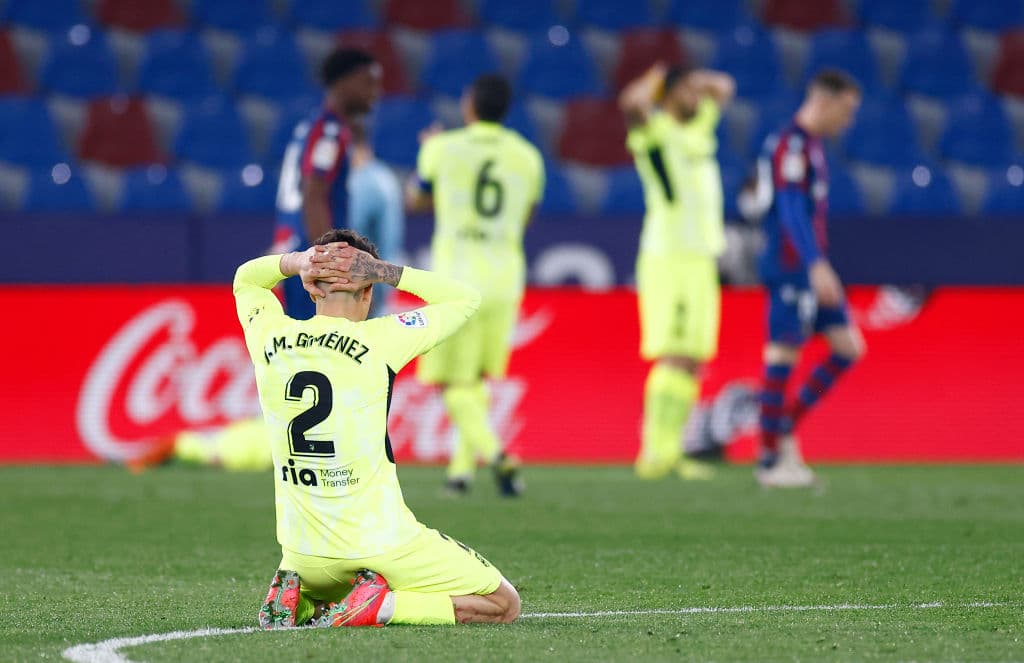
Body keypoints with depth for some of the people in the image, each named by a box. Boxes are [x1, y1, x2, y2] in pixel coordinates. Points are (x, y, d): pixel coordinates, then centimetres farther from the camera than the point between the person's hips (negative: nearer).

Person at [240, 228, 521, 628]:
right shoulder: (378, 341, -12)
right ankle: (381, 605, -12)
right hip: (380, 546, -5)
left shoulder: (270, 339, -1)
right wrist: (382, 272, -2)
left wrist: (297, 262, 2)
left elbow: (245, 278, 23)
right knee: (504, 604, 9)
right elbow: (467, 299, 3)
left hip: (304, 555, 5)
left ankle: (292, 600, 4)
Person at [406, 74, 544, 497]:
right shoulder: (528, 157, 6)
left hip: (457, 277, -4)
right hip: (505, 279, 4)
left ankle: (496, 455, -21)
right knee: (477, 379, 19)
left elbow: (417, 200, 14)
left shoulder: (443, 148, -3)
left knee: (456, 384, 0)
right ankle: (461, 469, 17)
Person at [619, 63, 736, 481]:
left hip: (701, 258, 9)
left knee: (692, 363, 6)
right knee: (676, 357, -15)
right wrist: (657, 80, -8)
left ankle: (668, 452, 8)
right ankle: (657, 452, -19)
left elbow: (723, 87, 35)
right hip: (669, 258, -9)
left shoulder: (698, 126, 18)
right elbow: (631, 101, -27)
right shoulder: (654, 130, -6)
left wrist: (699, 80, 16)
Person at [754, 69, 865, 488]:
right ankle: (770, 458, 0)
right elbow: (791, 209, -22)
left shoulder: (811, 147, 18)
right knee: (783, 355, -5)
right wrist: (816, 265, -30)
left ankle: (786, 426, 12)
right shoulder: (790, 146, -13)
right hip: (789, 269, -10)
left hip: (811, 271, 10)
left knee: (848, 348, 5)